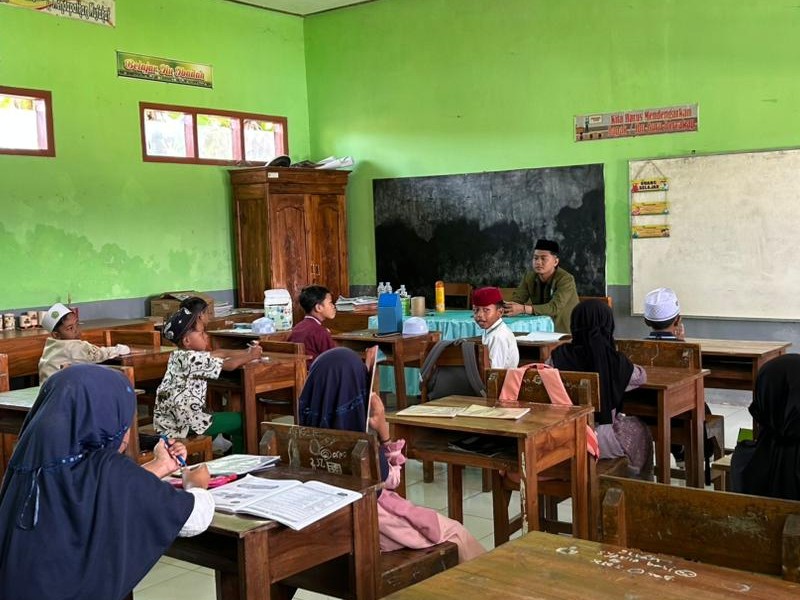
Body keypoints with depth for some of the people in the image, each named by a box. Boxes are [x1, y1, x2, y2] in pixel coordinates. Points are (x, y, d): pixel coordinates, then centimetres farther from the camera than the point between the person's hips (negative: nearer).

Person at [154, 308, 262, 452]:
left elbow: (220, 353, 15)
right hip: (185, 424, -10)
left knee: (214, 417, 34)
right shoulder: (193, 359, -19)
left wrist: (247, 352, 12)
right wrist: (251, 356, -1)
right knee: (240, 421, 1)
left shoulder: (179, 355, 10)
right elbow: (229, 365, -17)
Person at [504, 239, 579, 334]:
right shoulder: (530, 277, 1)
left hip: (566, 332, -5)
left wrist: (523, 309, -40)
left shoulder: (566, 280, -17)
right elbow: (516, 301, -6)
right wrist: (506, 307, -30)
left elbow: (554, 308, -29)